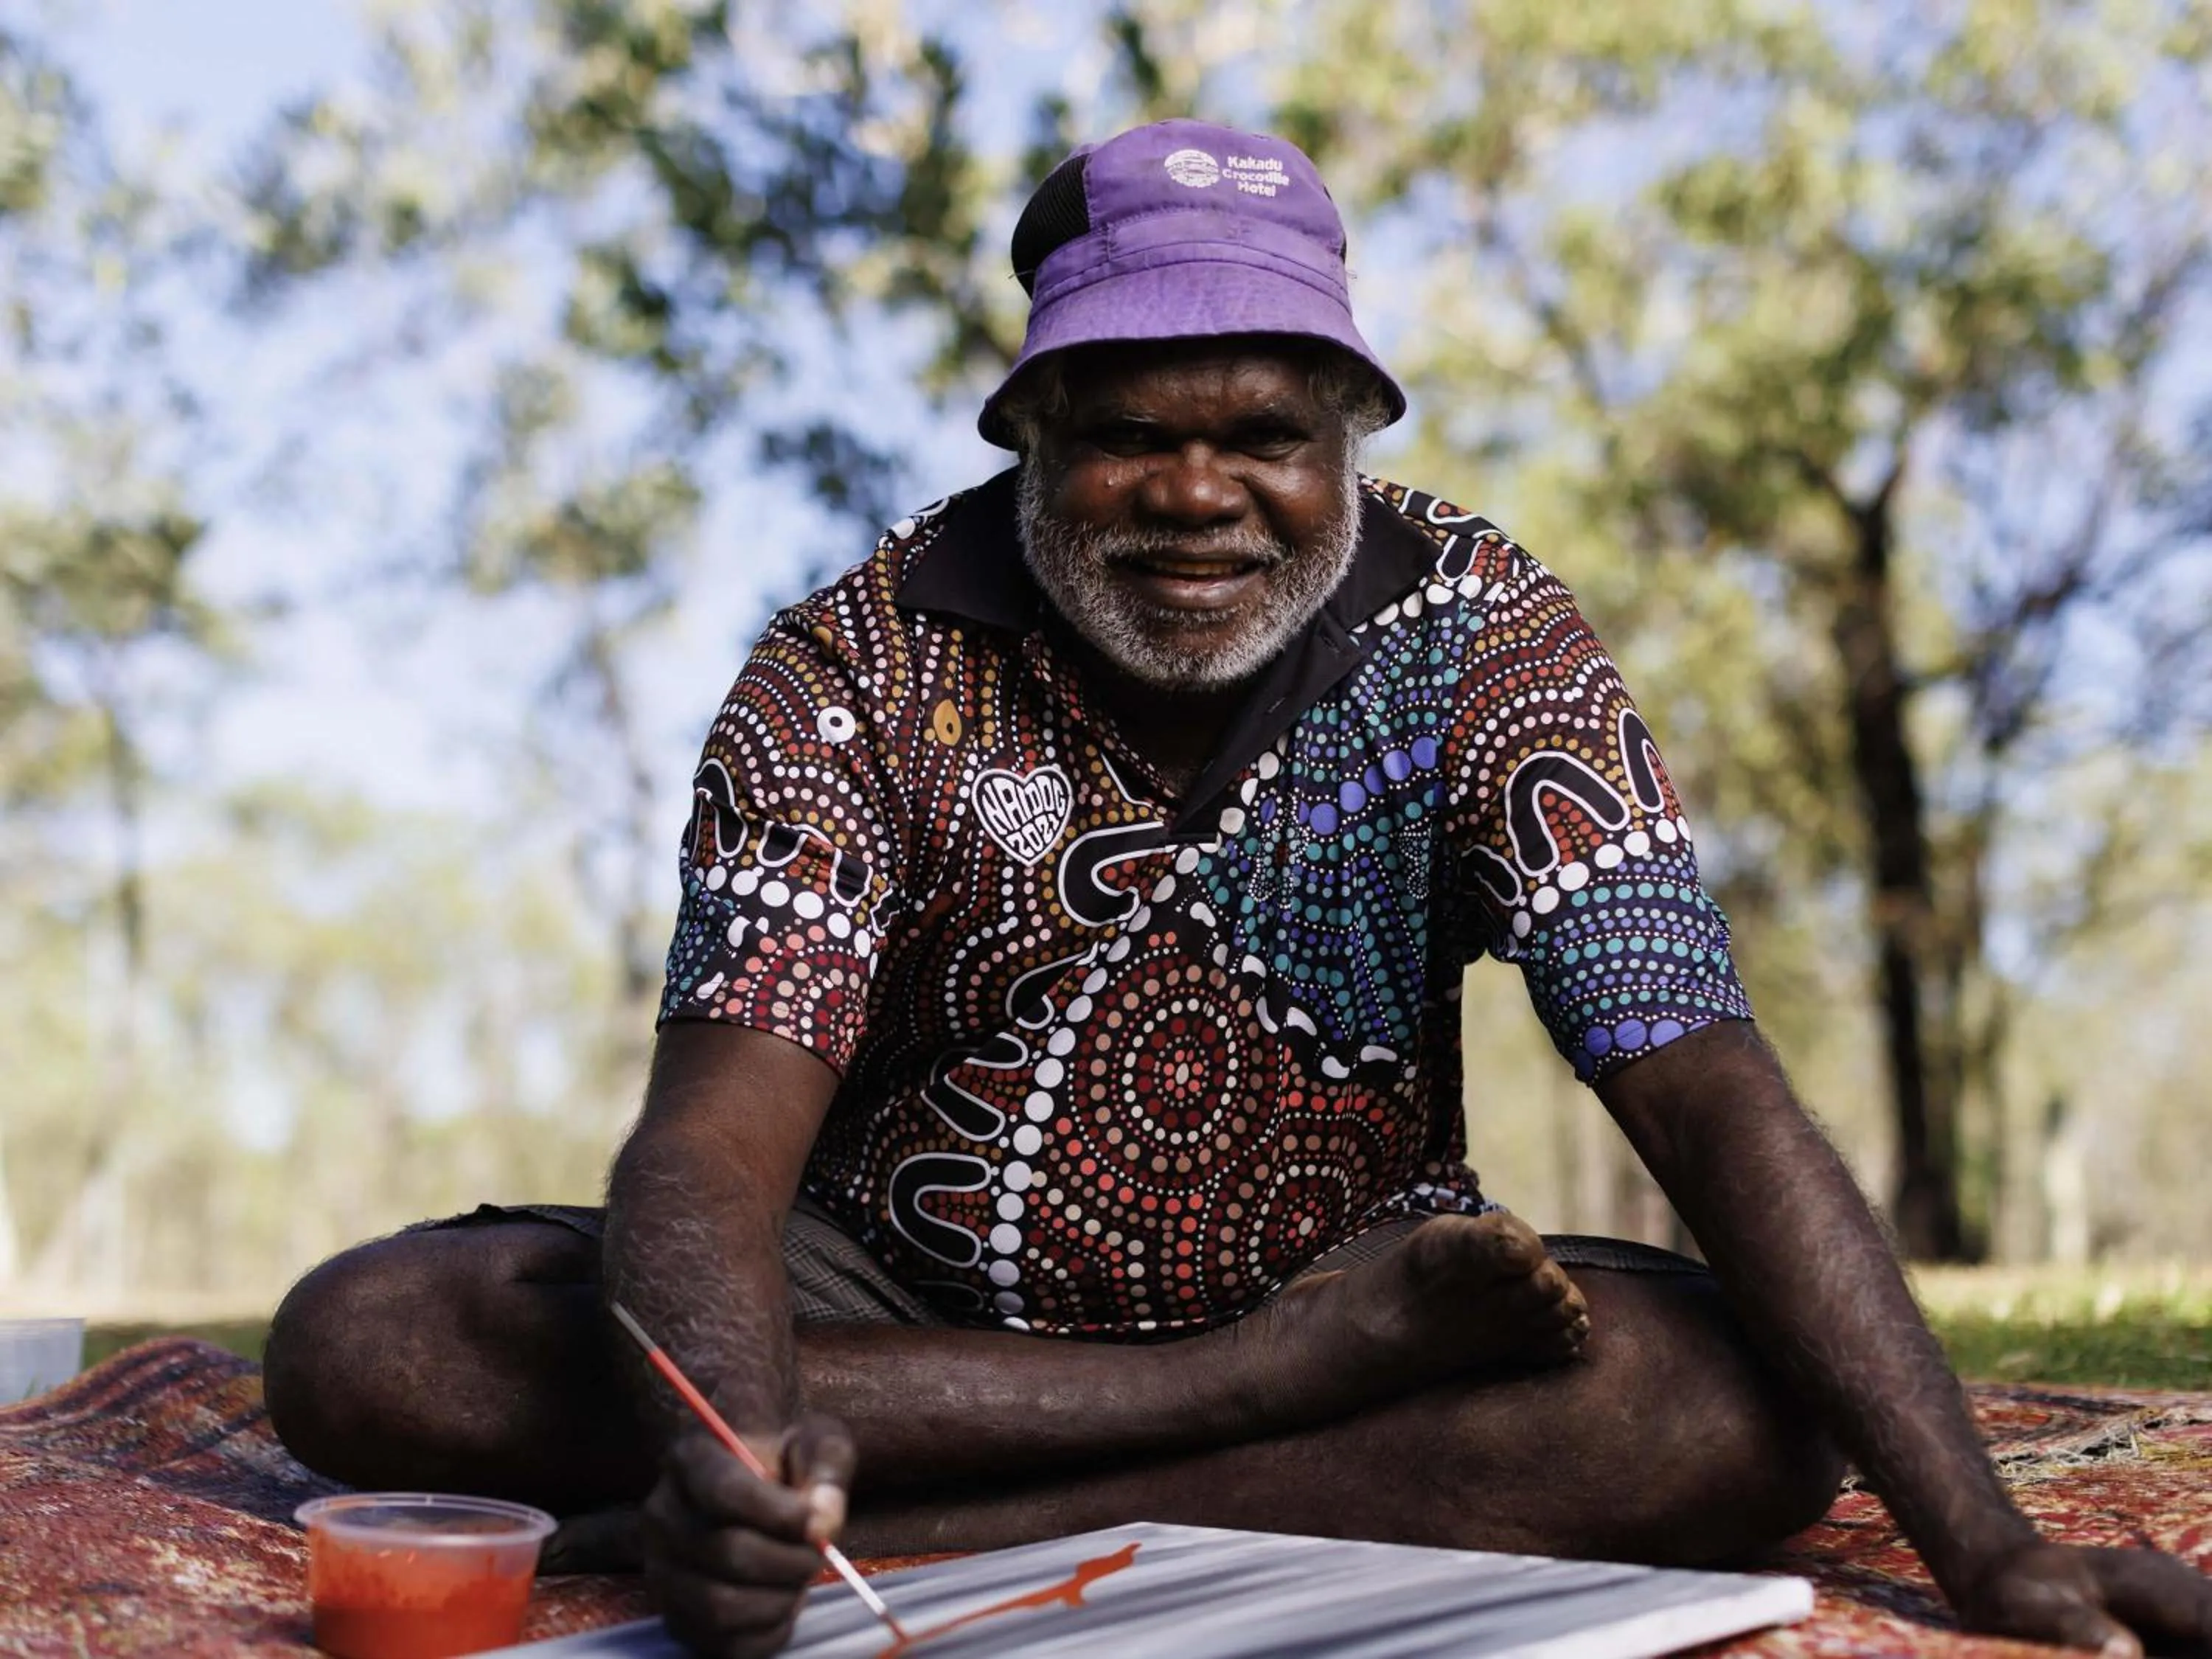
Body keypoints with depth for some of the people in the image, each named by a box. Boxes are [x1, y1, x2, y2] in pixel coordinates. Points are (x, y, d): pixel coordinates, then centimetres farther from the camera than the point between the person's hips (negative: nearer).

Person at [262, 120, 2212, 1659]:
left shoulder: (1482, 642, -12)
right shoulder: (862, 675, -13)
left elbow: (1708, 1091, -20)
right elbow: (722, 1134, -22)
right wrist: (731, 1440, -45)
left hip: (1347, 1280, 0)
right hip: (905, 1307, 1)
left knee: (1742, 1418, -28)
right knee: (364, 1346, -23)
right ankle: (1290, 1393, -22)